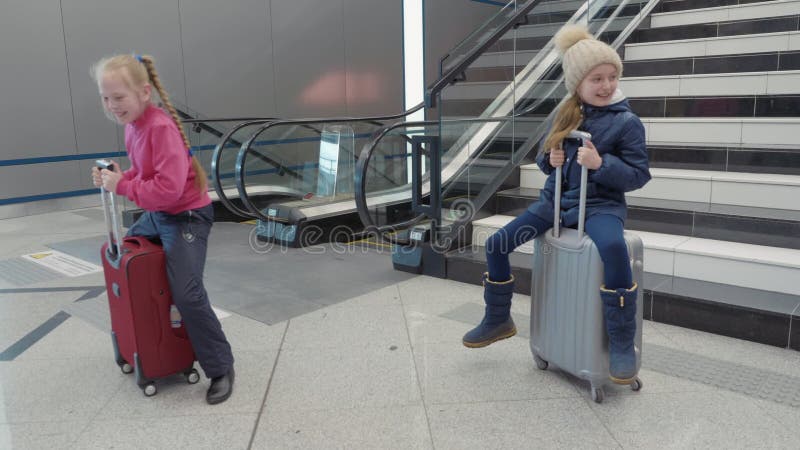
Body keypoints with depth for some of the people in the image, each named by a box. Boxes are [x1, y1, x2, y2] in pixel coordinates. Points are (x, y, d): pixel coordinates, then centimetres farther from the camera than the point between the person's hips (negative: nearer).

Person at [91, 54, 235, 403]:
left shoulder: (161, 127, -25)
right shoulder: (132, 124, 4)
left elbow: (168, 188, -32)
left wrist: (122, 186, -22)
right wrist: (114, 178, -3)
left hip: (187, 216, -11)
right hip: (156, 214, 11)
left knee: (187, 293, -19)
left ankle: (221, 368, -2)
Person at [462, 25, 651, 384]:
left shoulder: (626, 122, -7)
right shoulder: (564, 116, 6)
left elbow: (639, 175, -8)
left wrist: (601, 163, -24)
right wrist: (549, 160, -7)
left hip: (600, 204, -5)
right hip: (555, 199, 5)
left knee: (614, 249, -38)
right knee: (497, 244, -2)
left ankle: (622, 345, -21)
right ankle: (498, 320, 20)